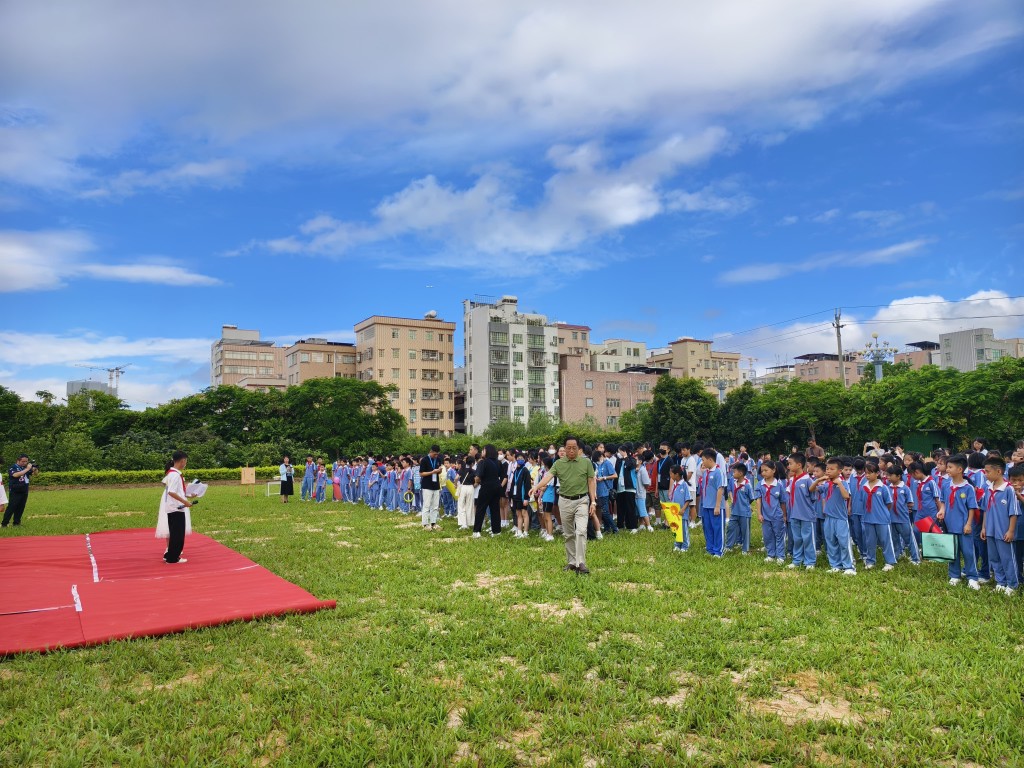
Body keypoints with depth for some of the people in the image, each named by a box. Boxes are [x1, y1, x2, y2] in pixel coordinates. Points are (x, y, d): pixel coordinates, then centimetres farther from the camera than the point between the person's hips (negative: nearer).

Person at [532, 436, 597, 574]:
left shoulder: (586, 462, -1)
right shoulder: (558, 463, 0)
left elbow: (591, 482, 2)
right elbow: (548, 476, -15)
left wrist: (593, 501, -4)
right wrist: (537, 487, -34)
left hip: (581, 501, -2)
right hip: (564, 501, 2)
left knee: (581, 531, -15)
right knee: (569, 534, 11)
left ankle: (581, 563, -13)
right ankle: (572, 562, 23)